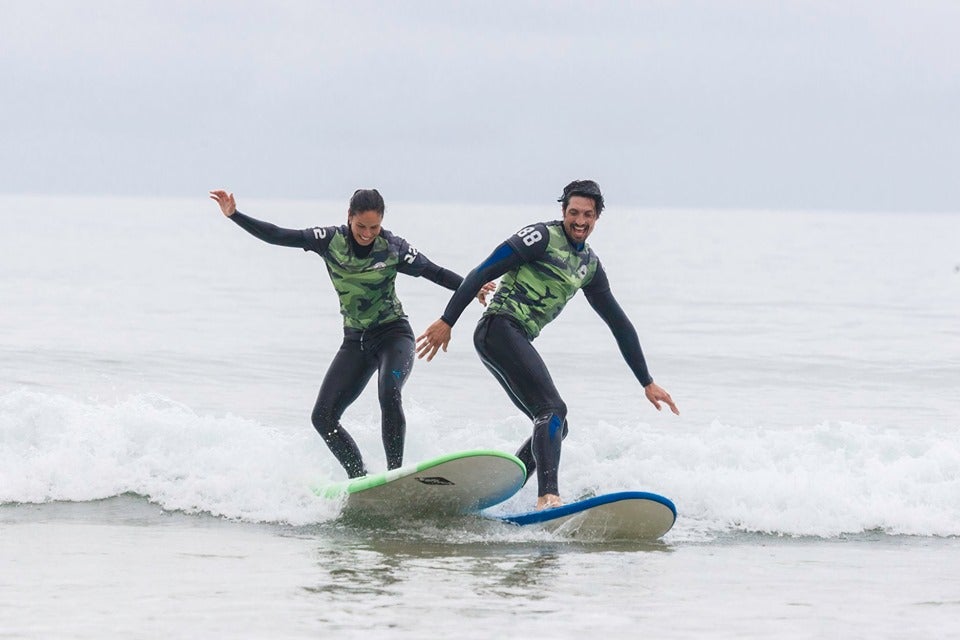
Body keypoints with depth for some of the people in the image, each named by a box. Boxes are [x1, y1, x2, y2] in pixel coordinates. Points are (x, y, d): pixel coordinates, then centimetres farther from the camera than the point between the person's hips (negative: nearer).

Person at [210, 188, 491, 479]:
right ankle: (360, 478, 4)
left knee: (389, 394, -33)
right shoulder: (330, 240, -7)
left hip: (393, 334, -4)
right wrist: (234, 215, -15)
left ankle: (395, 472, -27)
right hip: (355, 341, 4)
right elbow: (276, 236, -8)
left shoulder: (393, 248, -11)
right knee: (323, 417, -6)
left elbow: (436, 273, -9)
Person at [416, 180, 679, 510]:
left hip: (518, 342, 9)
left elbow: (619, 324, 23)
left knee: (554, 426, 9)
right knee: (552, 411, -22)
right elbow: (482, 273, -9)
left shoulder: (590, 265, 19)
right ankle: (548, 496, -37)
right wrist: (447, 321, -15)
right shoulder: (542, 237, -5)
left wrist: (647, 383, 22)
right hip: (499, 327, -9)